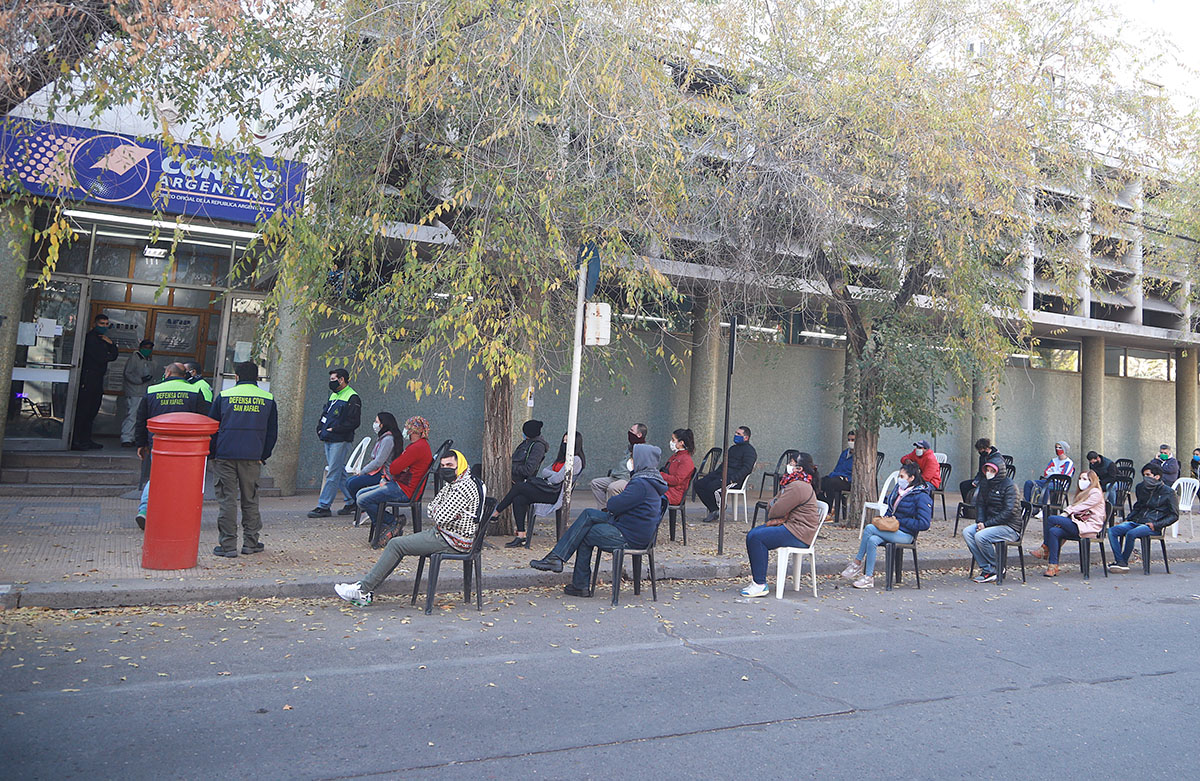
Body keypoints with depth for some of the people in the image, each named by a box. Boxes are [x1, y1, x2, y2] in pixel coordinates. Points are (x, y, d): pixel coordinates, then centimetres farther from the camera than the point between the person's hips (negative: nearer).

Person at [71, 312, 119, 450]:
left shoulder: (102, 339, 21)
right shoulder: (90, 337, -8)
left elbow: (115, 354, 14)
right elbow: (101, 357, -16)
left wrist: (111, 343, -4)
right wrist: (110, 355, 5)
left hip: (97, 380, 9)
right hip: (88, 378, -9)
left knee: (92, 411, 10)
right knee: (82, 410, -9)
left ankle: (86, 440, 16)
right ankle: (75, 441, -8)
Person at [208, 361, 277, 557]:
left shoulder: (224, 396, 3)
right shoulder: (268, 398, 6)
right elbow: (272, 432, 9)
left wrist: (213, 455, 16)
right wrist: (263, 456, 16)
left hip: (225, 455, -1)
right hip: (252, 457, 1)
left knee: (226, 500, 3)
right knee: (250, 500, 11)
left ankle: (228, 545, 3)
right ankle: (251, 542, 15)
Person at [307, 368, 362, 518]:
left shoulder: (352, 398, -9)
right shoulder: (333, 395, 19)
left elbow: (353, 422, -16)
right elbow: (324, 414, 25)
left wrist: (334, 429, -17)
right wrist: (320, 429, 8)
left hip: (340, 441, -9)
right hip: (328, 440, 9)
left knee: (333, 474, -7)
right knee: (340, 473, 12)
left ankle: (324, 506, -5)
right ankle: (352, 501, 21)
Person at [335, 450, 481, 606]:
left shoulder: (464, 486, -20)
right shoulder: (450, 484, 14)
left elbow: (440, 517, -25)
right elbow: (430, 510, 14)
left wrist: (436, 510, -3)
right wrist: (438, 512, -7)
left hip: (452, 541, -11)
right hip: (441, 532, 11)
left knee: (396, 544, -10)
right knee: (397, 543, 10)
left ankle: (363, 589, -2)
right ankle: (366, 592, 8)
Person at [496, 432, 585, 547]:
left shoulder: (576, 460, -7)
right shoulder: (561, 458, 24)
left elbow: (557, 479, -14)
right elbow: (543, 471, 17)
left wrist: (547, 478, 5)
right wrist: (552, 474, -2)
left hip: (555, 493, -9)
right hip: (549, 489, 9)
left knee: (518, 487, -12)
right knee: (519, 499, -13)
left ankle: (495, 514, 2)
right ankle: (521, 536, -13)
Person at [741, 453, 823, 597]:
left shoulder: (798, 487, -18)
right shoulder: (791, 484, 19)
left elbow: (775, 511, -19)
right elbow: (770, 505, 15)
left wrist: (773, 516, 5)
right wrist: (778, 519, -6)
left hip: (799, 534, -11)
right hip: (791, 526, 11)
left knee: (755, 537, -20)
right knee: (753, 533, 3)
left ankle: (760, 585, -17)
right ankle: (757, 579, 4)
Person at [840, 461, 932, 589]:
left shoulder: (922, 496, -10)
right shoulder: (900, 490, 15)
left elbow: (924, 524, -16)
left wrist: (899, 521, -15)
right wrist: (886, 518, 6)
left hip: (906, 535, -7)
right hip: (892, 531, 7)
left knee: (869, 528, -23)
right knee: (872, 540, -24)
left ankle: (857, 563, -11)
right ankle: (869, 578, -23)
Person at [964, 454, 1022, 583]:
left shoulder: (1009, 486, -13)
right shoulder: (985, 484, 10)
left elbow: (1008, 512, -20)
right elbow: (980, 504, 13)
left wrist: (987, 524, -21)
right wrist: (980, 521, -6)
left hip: (1010, 527, -8)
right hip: (990, 523, 8)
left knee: (980, 536, -29)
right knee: (967, 532, -15)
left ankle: (995, 569, -8)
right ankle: (986, 568, -15)